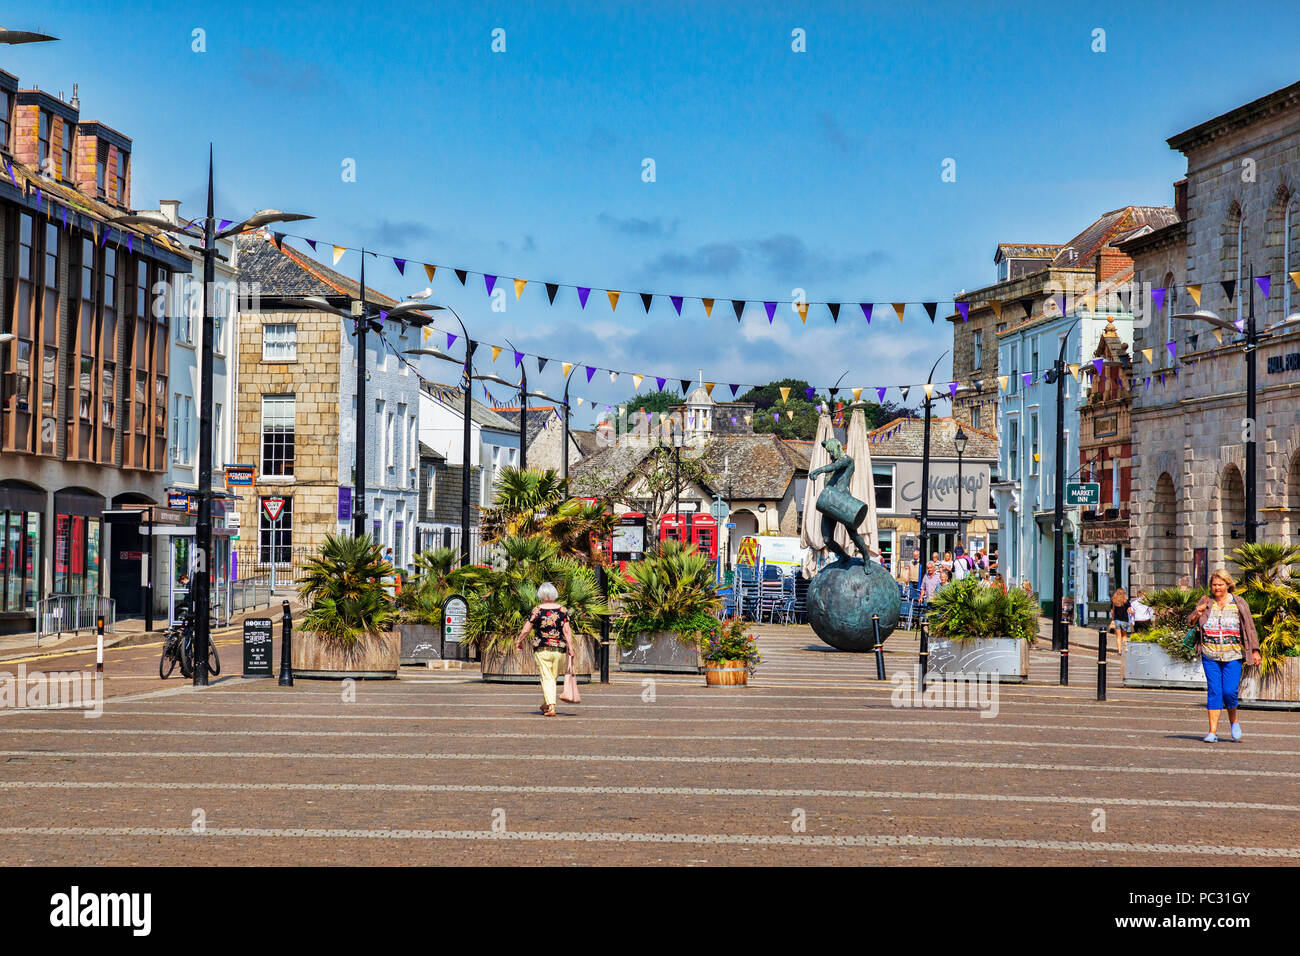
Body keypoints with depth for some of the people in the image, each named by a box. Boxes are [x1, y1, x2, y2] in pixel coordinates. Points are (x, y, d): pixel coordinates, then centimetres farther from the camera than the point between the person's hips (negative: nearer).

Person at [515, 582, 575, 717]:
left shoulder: (537, 610, -6)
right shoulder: (563, 609, 0)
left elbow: (526, 630, -4)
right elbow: (567, 631, -4)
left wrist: (519, 641, 13)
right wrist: (570, 649, 0)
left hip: (542, 650, -3)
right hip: (559, 650, 3)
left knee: (547, 678, -1)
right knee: (553, 678, 16)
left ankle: (551, 707, -14)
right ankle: (546, 704, 28)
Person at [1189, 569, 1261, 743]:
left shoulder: (1239, 603, 5)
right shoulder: (1206, 601, 8)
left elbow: (1249, 628, 8)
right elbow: (1191, 623, 9)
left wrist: (1255, 651, 4)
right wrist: (1198, 614, -13)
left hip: (1232, 655, -1)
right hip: (1210, 655, 1)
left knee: (1229, 691, -10)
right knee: (1214, 691, -3)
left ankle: (1234, 720, 19)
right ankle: (1213, 731, 0)